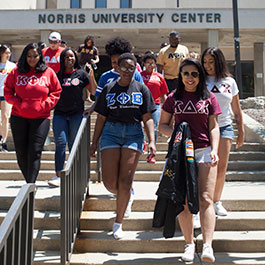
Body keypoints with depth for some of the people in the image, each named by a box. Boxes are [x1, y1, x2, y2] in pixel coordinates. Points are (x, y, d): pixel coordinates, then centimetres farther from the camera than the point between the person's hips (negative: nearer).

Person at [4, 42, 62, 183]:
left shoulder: (48, 72, 3)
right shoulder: (16, 72, 5)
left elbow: (56, 92, 8)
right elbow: (7, 91, 10)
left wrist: (44, 105, -5)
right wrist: (17, 103, -6)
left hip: (41, 118, -2)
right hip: (19, 117, 2)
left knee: (35, 152, -6)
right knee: (21, 151, 6)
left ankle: (31, 184, -4)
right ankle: (29, 183, 22)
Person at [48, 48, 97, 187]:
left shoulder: (81, 73, 3)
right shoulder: (58, 75, 8)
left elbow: (93, 91, 3)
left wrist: (91, 77, -10)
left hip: (76, 114, -1)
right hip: (59, 114, 1)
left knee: (73, 145, 5)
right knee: (60, 143, -5)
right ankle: (58, 176, -3)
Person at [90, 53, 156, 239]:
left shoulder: (141, 89, 9)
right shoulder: (109, 88, 11)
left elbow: (148, 118, 5)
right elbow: (101, 117, 12)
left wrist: (152, 141, -7)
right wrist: (94, 142, 10)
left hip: (134, 133, -1)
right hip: (111, 132, 1)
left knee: (125, 180, -6)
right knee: (109, 182, -7)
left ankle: (118, 222, 9)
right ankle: (125, 195, 29)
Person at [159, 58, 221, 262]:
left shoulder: (209, 98, 8)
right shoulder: (173, 98, 8)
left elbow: (213, 127, 7)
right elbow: (162, 124, 12)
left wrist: (214, 150, -7)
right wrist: (175, 133, -8)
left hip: (204, 151, -1)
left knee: (205, 199, -8)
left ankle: (207, 246, -9)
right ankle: (189, 244, 17)